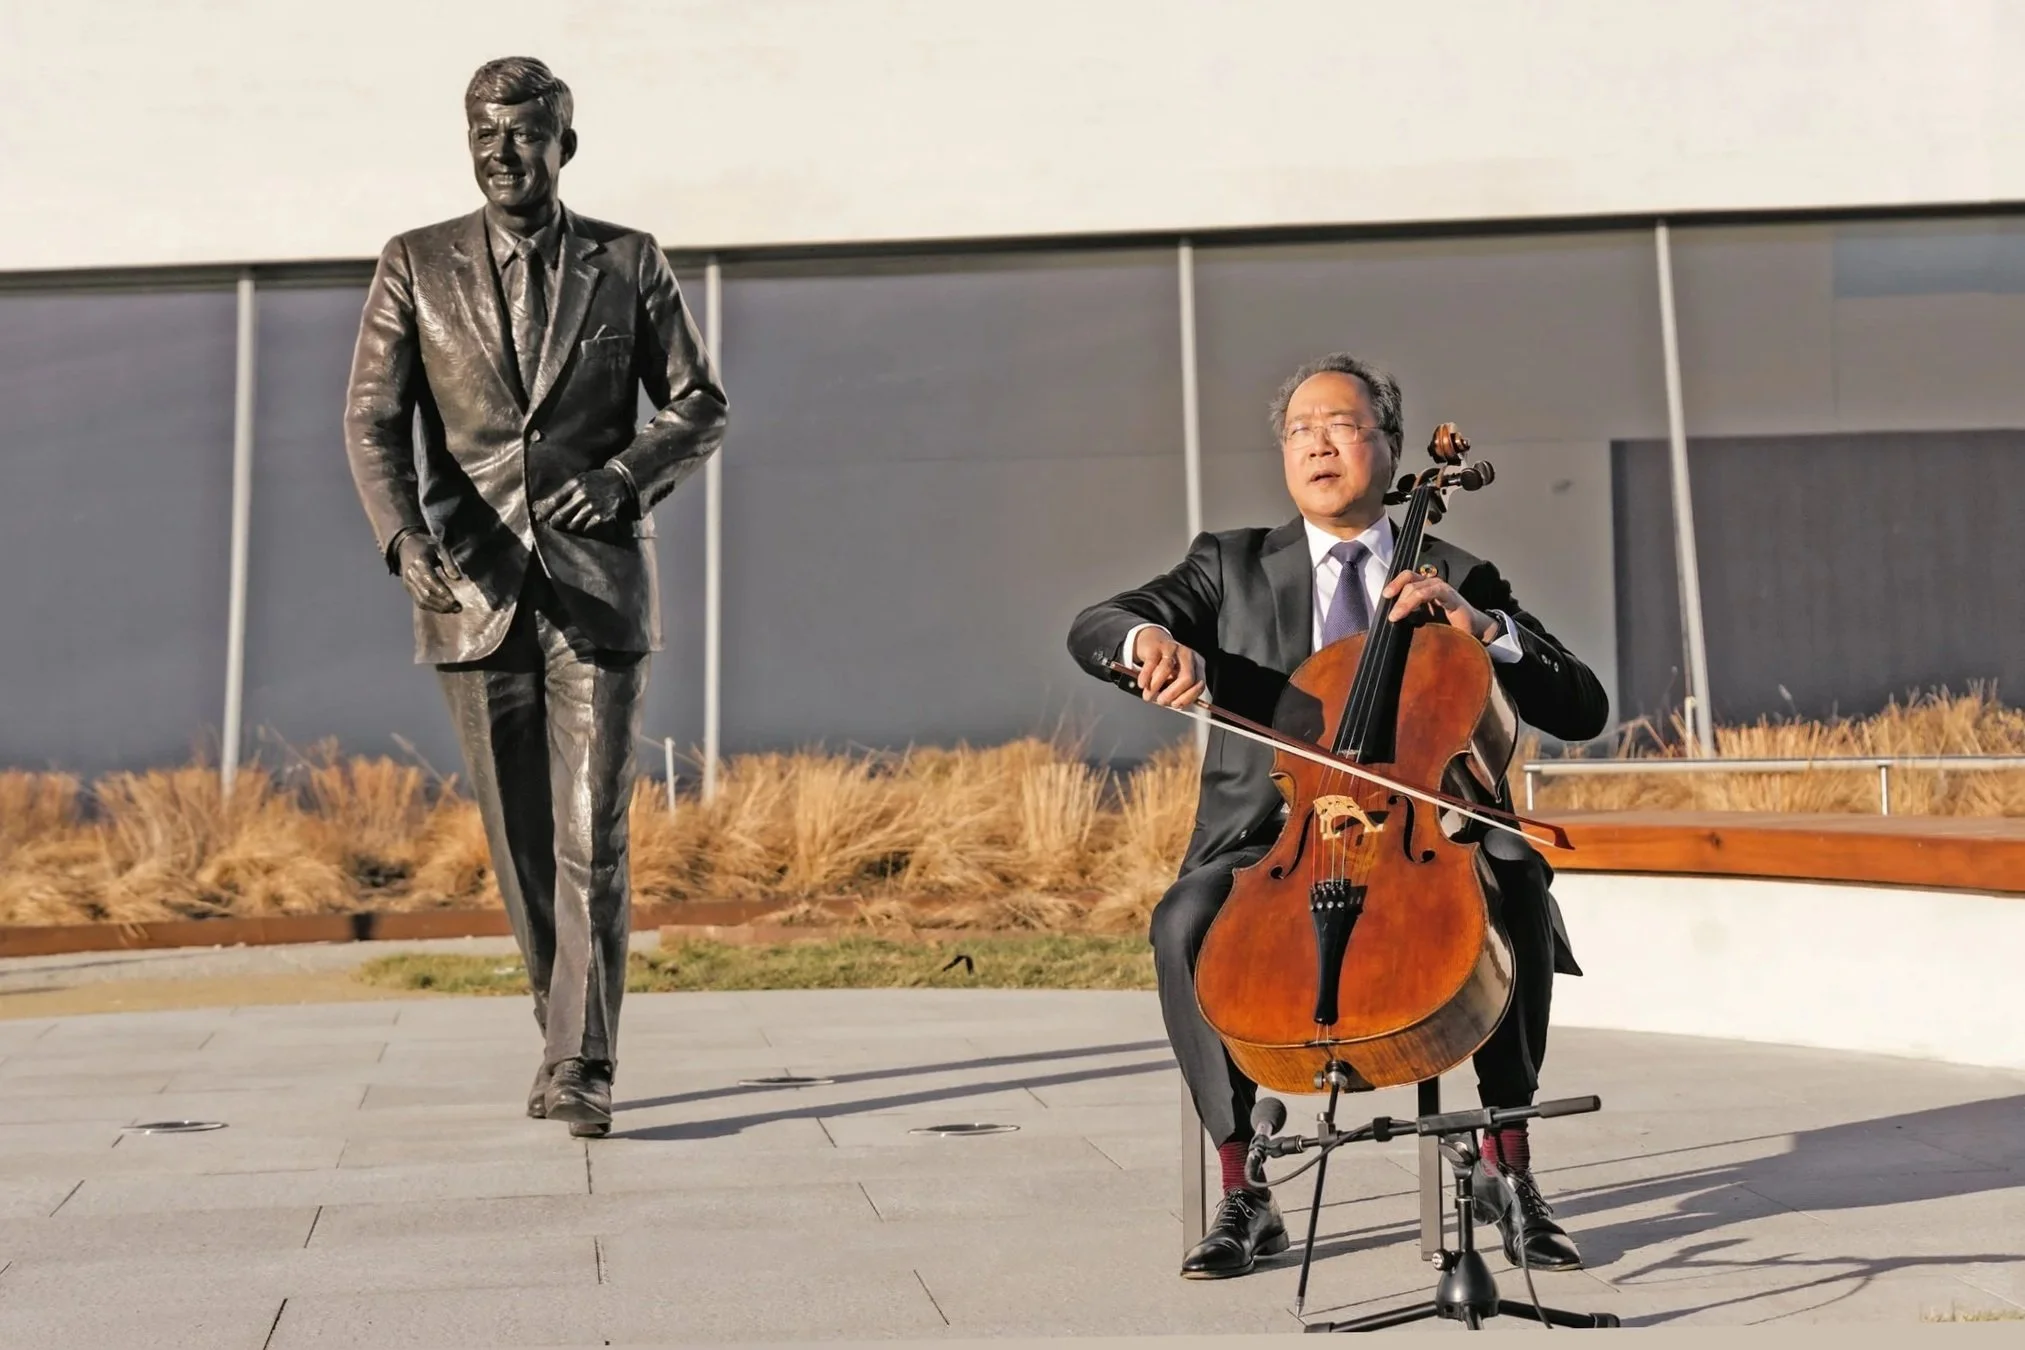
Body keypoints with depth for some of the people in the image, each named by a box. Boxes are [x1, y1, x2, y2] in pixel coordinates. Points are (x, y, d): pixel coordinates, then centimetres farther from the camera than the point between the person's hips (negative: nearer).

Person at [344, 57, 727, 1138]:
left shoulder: (629, 264, 4)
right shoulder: (415, 267, 5)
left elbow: (699, 410, 6)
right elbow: (372, 422, -2)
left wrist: (622, 478, -14)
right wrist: (403, 535, -20)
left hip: (598, 585, -1)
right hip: (475, 590, 2)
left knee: (592, 835, -9)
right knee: (520, 840, 10)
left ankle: (579, 1070, -6)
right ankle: (568, 1029, 28)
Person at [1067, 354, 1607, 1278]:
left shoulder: (1460, 580, 14)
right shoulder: (1233, 566, 14)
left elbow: (1582, 711, 6)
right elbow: (1091, 630, -1)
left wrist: (1481, 627, -10)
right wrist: (1149, 636, -25)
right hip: (1270, 848, 0)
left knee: (1513, 880, -32)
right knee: (1186, 921, -32)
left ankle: (1508, 1166, -19)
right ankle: (1242, 1195, -20)